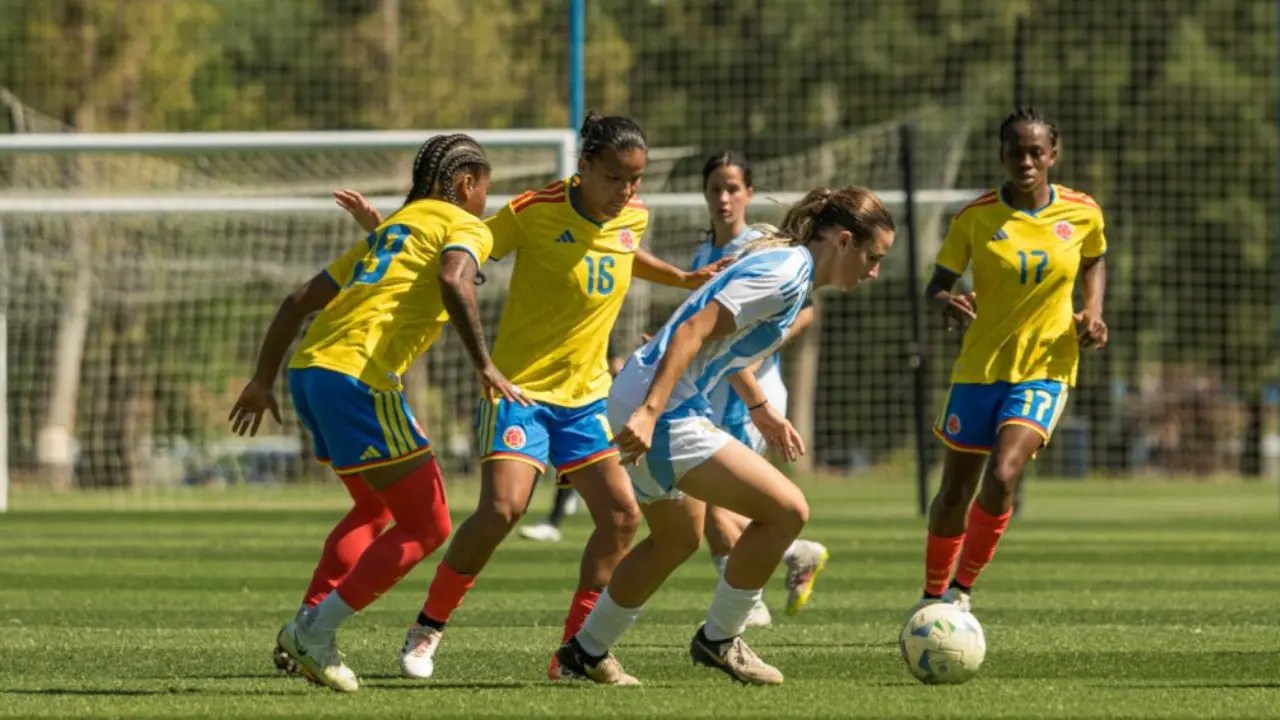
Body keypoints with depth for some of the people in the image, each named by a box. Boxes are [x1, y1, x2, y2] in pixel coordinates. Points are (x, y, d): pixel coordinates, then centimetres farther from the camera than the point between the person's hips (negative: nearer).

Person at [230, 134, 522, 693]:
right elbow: (454, 282, -19)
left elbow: (300, 299, 26)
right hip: (358, 376, -9)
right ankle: (316, 633, -6)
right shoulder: (466, 228, 6)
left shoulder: (386, 231, 29)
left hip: (309, 368, 9)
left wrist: (264, 380, 29)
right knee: (426, 526, 0)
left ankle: (307, 628, 16)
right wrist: (484, 365, -18)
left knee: (376, 509, 28)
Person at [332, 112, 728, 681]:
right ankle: (427, 630, -3)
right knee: (503, 506, -21)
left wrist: (683, 279, 20)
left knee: (621, 514, -5)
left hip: (586, 397, 6)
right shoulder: (537, 211, -15)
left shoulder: (633, 218, 2)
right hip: (521, 386, -6)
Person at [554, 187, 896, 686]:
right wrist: (650, 410, -30)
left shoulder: (785, 265, 16)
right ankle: (719, 639, 2)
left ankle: (586, 651, 35)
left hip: (648, 401, 11)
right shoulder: (785, 273, -15)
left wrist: (760, 408, 33)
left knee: (679, 539, 26)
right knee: (786, 510, -12)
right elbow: (695, 330, -24)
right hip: (660, 409, -11)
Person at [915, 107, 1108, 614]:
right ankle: (933, 596, 31)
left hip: (1045, 370, -1)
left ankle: (961, 590, -5)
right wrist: (946, 302, -23)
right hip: (980, 368, 1)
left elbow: (1094, 262, 17)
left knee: (1002, 476, -22)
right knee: (955, 492, 8)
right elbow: (937, 284, 0)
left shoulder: (1082, 214, -4)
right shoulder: (976, 218, -7)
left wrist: (1093, 313, 0)